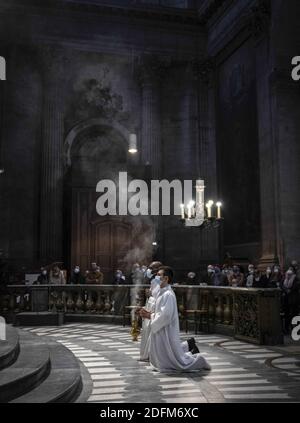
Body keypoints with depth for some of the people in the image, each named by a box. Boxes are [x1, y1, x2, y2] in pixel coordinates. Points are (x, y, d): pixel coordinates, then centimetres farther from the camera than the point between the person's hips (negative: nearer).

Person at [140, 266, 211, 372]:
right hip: (160, 333, 9)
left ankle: (199, 360, 24)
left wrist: (152, 323, -14)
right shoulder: (162, 293, 8)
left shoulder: (168, 294, -21)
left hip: (167, 333, -9)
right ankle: (188, 346, 28)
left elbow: (165, 315, -26)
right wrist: (149, 315, 2)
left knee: (177, 361, 5)